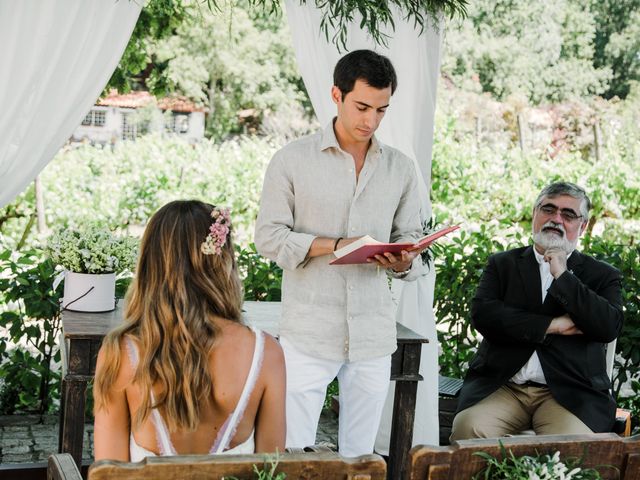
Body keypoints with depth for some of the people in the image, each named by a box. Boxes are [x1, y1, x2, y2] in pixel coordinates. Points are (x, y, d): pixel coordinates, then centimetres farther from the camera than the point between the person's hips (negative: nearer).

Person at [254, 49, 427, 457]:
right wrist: (333, 246, -16)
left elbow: (410, 236, 13)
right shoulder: (293, 160, 0)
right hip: (309, 333, -3)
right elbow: (269, 237, -3)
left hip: (374, 335, 3)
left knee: (360, 456, 9)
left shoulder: (401, 168, 10)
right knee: (294, 452, -1)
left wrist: (404, 261, -10)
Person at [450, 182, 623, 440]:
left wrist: (564, 277, -8)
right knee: (468, 428, -28)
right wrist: (551, 325, -7)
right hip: (502, 387, 1)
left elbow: (610, 327, -5)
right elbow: (482, 314, -2)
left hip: (569, 392, -1)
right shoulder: (502, 263, 16)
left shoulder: (602, 275, 14)